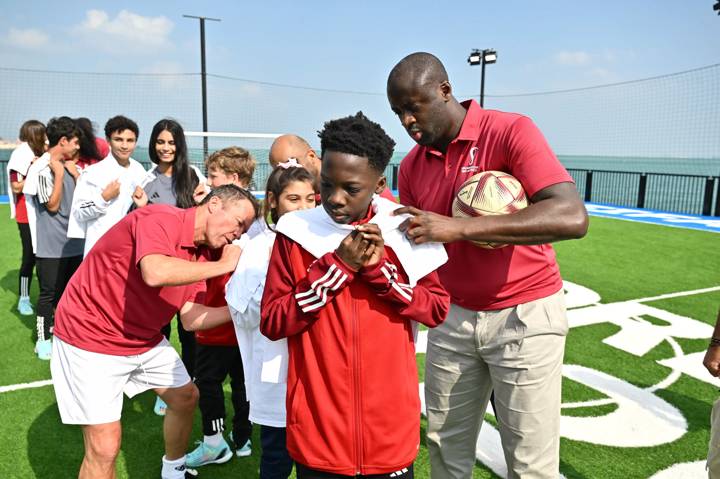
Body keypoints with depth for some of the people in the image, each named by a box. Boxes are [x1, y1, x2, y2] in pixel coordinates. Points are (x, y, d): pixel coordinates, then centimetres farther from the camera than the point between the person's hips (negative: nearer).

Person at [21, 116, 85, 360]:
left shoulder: (68, 166, 8)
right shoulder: (41, 168, -14)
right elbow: (52, 205, -14)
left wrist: (75, 173, -1)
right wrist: (59, 174, -15)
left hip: (73, 243, 7)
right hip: (51, 246, -7)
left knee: (68, 291, 16)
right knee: (49, 293, 3)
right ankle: (43, 340, 16)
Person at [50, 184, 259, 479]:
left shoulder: (200, 254, 1)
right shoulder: (161, 219, -24)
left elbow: (191, 319, 0)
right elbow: (156, 273, -44)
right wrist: (224, 265, -31)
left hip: (144, 340, 9)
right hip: (90, 336, -9)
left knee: (186, 397, 20)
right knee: (104, 447, -9)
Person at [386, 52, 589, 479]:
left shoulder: (510, 132, -14)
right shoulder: (411, 166, 4)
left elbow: (572, 217, -27)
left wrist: (459, 228, -33)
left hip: (525, 317, -4)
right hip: (452, 318, 5)